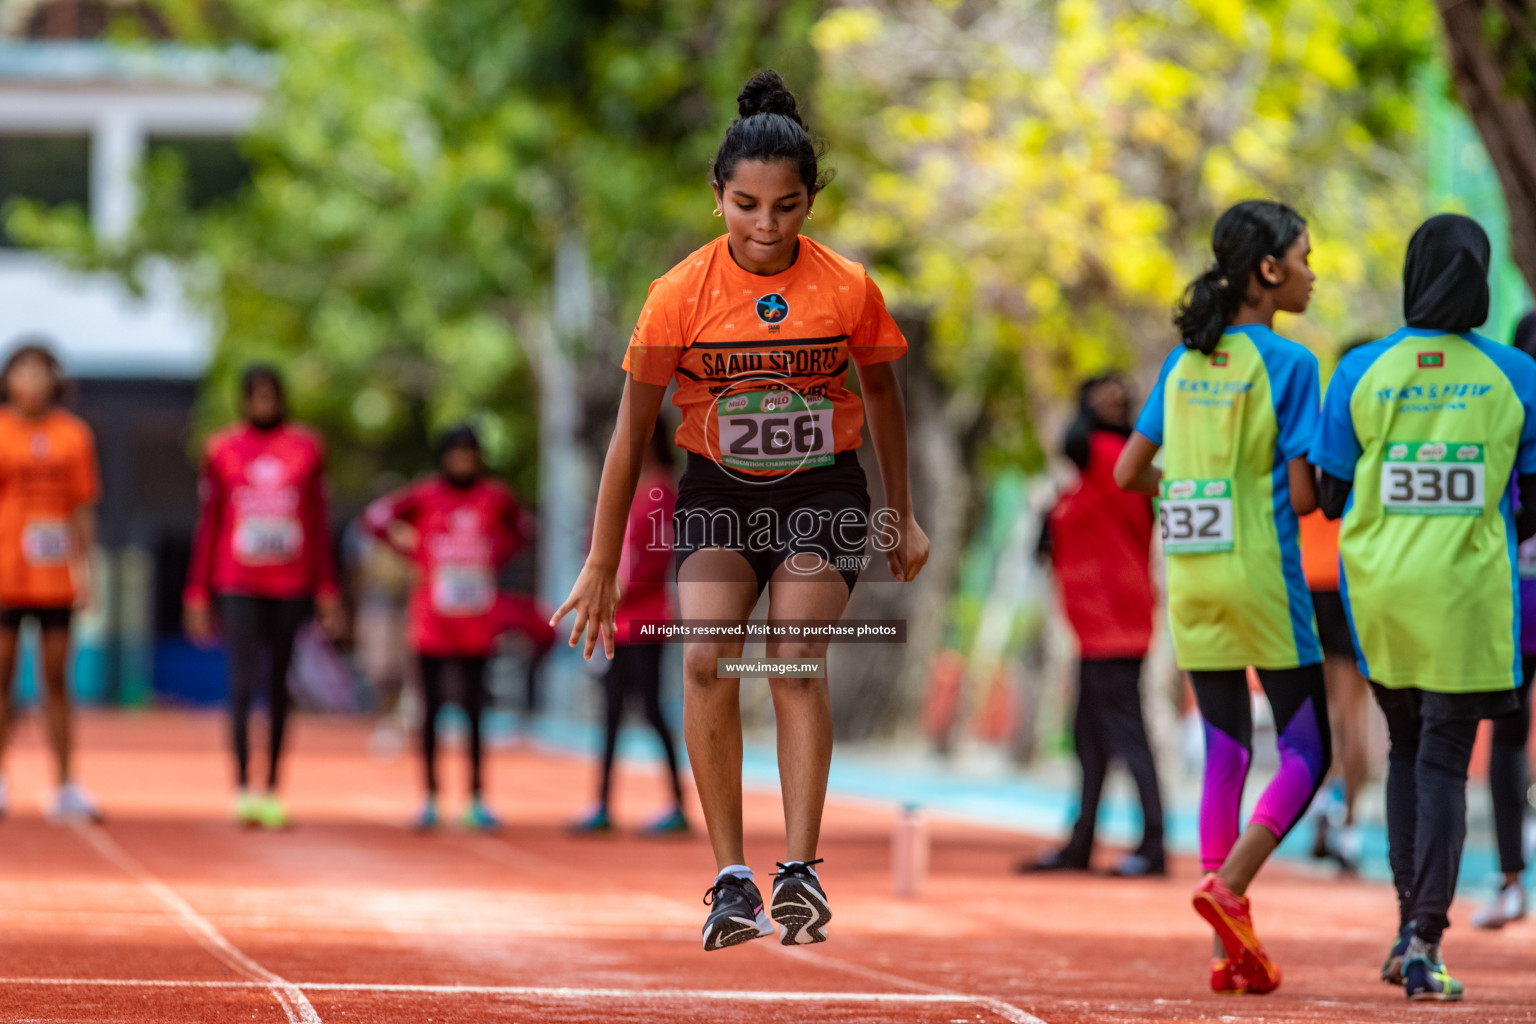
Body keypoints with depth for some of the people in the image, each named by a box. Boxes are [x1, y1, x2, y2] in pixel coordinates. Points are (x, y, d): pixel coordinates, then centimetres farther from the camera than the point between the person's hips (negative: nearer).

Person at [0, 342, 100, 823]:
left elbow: (83, 508, 8)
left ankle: (66, 786, 5)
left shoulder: (74, 435, 5)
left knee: (56, 679, 4)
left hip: (56, 578, 2)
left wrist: (83, 565, 1)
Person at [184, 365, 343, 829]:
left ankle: (272, 792, 11)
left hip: (291, 586, 2)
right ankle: (242, 788, -14)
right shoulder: (222, 450, 3)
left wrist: (327, 592, 7)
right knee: (243, 683, -12)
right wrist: (197, 595, 3)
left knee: (278, 686, 6)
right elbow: (207, 525, 6)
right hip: (238, 586, -2)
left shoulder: (306, 448, 6)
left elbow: (320, 525, 10)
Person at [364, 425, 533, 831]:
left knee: (474, 709, 3)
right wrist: (412, 550, -4)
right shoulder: (425, 495, -1)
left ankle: (477, 800, 6)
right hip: (432, 624, -1)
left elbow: (522, 530, 21)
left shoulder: (496, 497, 5)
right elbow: (376, 517, 3)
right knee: (431, 709, 2)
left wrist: (498, 556, 6)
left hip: (478, 625, 1)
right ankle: (430, 799, 8)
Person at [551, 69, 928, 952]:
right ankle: (731, 878, -14)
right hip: (718, 492, 1)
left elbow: (882, 393, 9)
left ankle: (801, 870, -22)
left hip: (823, 492, 0)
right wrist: (603, 565, -2)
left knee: (796, 660, -22)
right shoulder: (680, 294, -13)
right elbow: (633, 431, -4)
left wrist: (902, 513, 17)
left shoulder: (849, 288, -11)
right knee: (706, 660, -21)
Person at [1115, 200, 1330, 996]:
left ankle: (1231, 948, 6)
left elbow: (1128, 473, 10)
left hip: (1190, 577, 6)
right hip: (1262, 574, -6)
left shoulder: (1182, 362, 8)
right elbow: (1303, 495, -12)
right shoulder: (1287, 364, -10)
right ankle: (1227, 886, -15)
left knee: (1225, 752, 9)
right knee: (1307, 750, 5)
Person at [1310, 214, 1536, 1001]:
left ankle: (1410, 923, 13)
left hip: (1379, 590, 2)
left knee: (1406, 748, 19)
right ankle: (1425, 940, -8)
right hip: (1468, 596, -2)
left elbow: (1330, 498, 1)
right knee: (1444, 761, 2)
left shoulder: (1360, 372, -3)